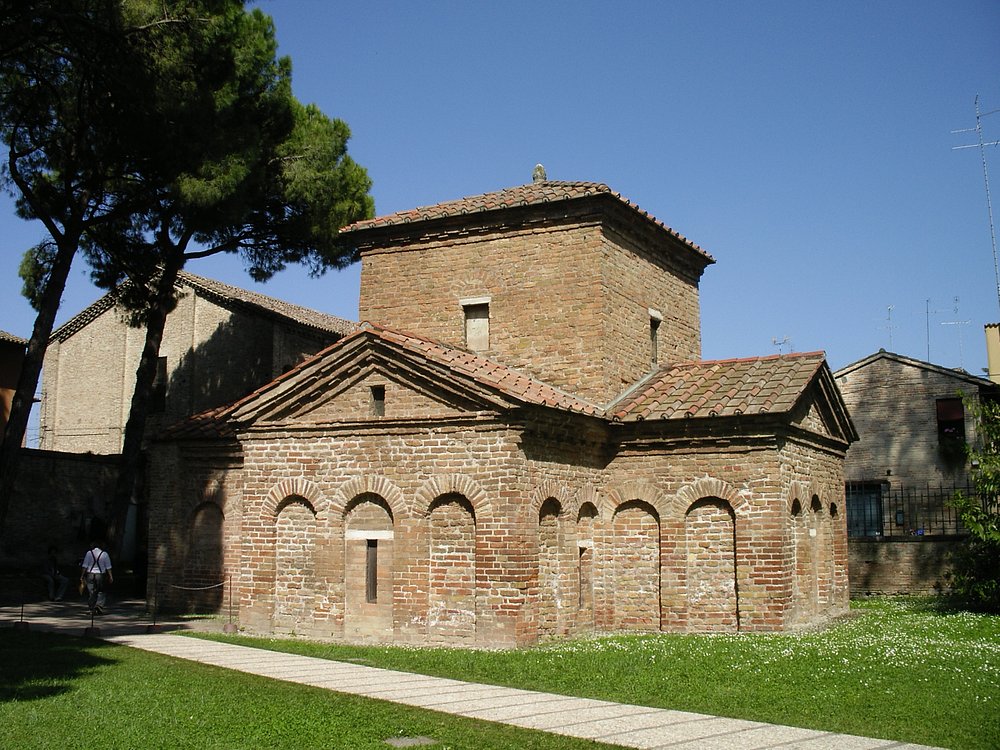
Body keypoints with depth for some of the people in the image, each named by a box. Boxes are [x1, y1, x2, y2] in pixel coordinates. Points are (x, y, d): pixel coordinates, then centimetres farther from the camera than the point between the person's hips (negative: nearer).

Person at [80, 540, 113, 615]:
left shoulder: (89, 553, -1)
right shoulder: (104, 554, 0)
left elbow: (85, 566, -3)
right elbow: (108, 567, 0)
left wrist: (82, 576, 3)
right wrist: (111, 577, 6)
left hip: (90, 575, 0)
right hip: (101, 575, 0)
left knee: (91, 592, 7)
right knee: (100, 592, 9)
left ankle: (92, 609, 9)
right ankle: (99, 605, -11)